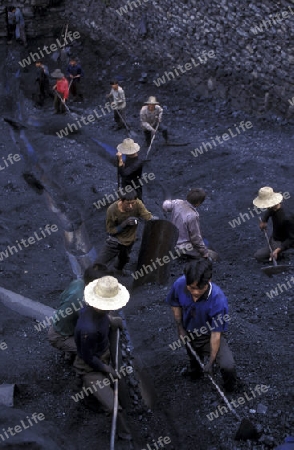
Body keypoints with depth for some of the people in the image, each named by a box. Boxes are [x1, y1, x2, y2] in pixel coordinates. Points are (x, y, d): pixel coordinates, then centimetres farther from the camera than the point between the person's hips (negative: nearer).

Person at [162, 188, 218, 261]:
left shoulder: (177, 203, -13)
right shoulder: (192, 216, -33)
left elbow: (165, 205, 11)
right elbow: (196, 238, -23)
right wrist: (204, 252, -9)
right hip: (186, 248, -9)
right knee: (213, 255, 5)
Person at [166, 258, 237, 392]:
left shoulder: (218, 299, -37)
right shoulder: (179, 284, -27)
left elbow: (216, 334, -28)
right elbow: (175, 304, -2)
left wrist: (211, 361, -24)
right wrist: (180, 327, -7)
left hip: (210, 335, -3)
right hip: (190, 334, 4)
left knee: (228, 365, -22)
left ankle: (230, 391, 11)